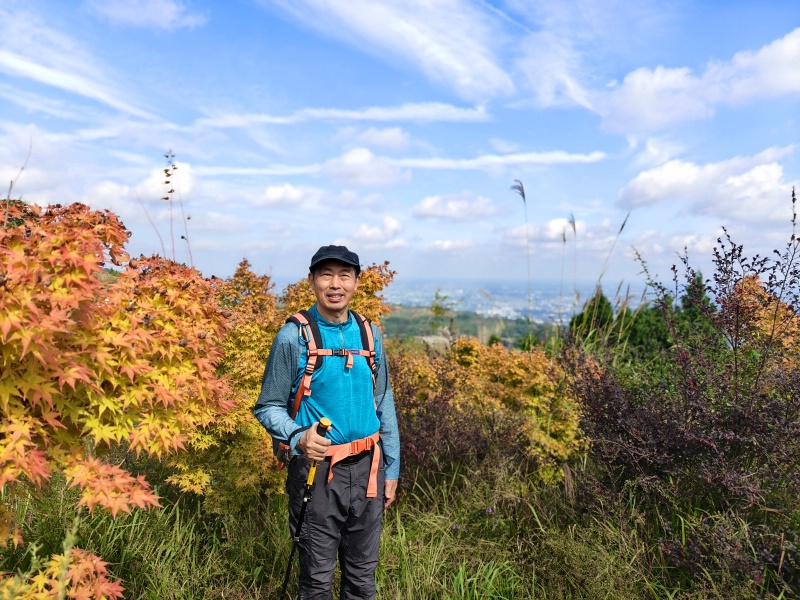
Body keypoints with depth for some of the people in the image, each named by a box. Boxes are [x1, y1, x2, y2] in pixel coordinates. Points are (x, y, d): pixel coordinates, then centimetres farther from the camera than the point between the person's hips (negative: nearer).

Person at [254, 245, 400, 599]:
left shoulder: (370, 334, 4)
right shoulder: (293, 337, -10)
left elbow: (384, 404, 9)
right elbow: (268, 407, -6)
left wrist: (391, 469, 9)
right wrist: (298, 437, -26)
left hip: (366, 468, 4)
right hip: (316, 470, -4)